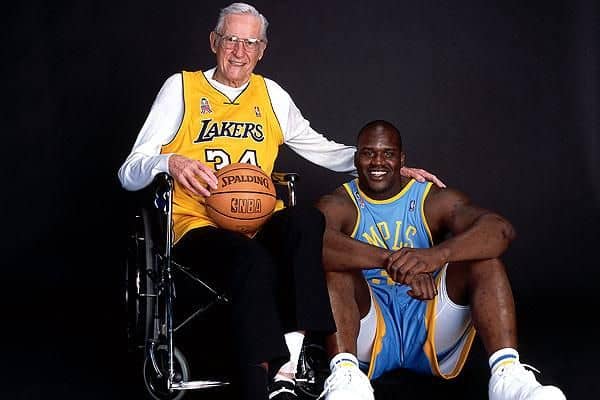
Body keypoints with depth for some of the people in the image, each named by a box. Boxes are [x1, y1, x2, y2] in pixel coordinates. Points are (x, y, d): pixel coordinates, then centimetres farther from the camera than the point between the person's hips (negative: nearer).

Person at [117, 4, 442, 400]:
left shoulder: (271, 95, 18)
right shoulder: (182, 87, 6)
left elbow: (324, 150, 25)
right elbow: (130, 174, 1)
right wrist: (170, 162, -22)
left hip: (259, 226, 4)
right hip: (197, 228, -3)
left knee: (307, 220, -32)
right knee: (252, 259, -38)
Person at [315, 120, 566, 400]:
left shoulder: (435, 200, 2)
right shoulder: (339, 206, -1)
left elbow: (501, 230, -18)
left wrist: (437, 255, -39)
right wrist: (390, 259, -41)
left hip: (431, 325, 2)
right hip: (368, 326, -1)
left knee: (481, 250, -17)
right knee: (334, 260, -24)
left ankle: (507, 372, -35)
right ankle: (344, 371, -43)